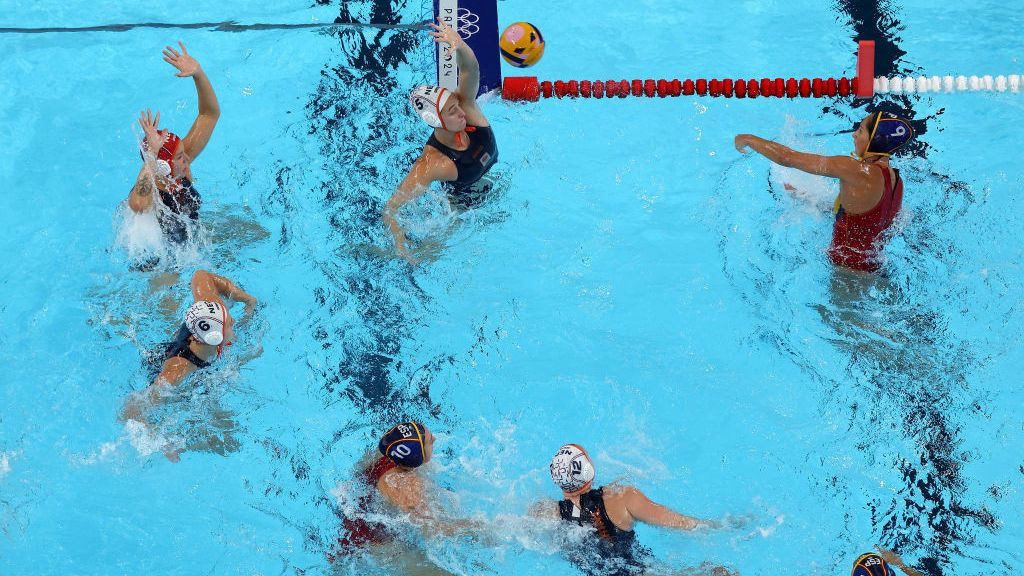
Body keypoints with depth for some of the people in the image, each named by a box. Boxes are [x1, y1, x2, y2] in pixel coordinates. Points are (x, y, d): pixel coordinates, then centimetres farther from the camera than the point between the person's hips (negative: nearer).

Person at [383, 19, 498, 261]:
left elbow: (470, 69, -46)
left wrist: (459, 45, -67)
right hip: (469, 212, -5)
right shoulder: (430, 165, -41)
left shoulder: (467, 107, -28)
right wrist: (401, 248, -45)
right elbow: (390, 209, -37)